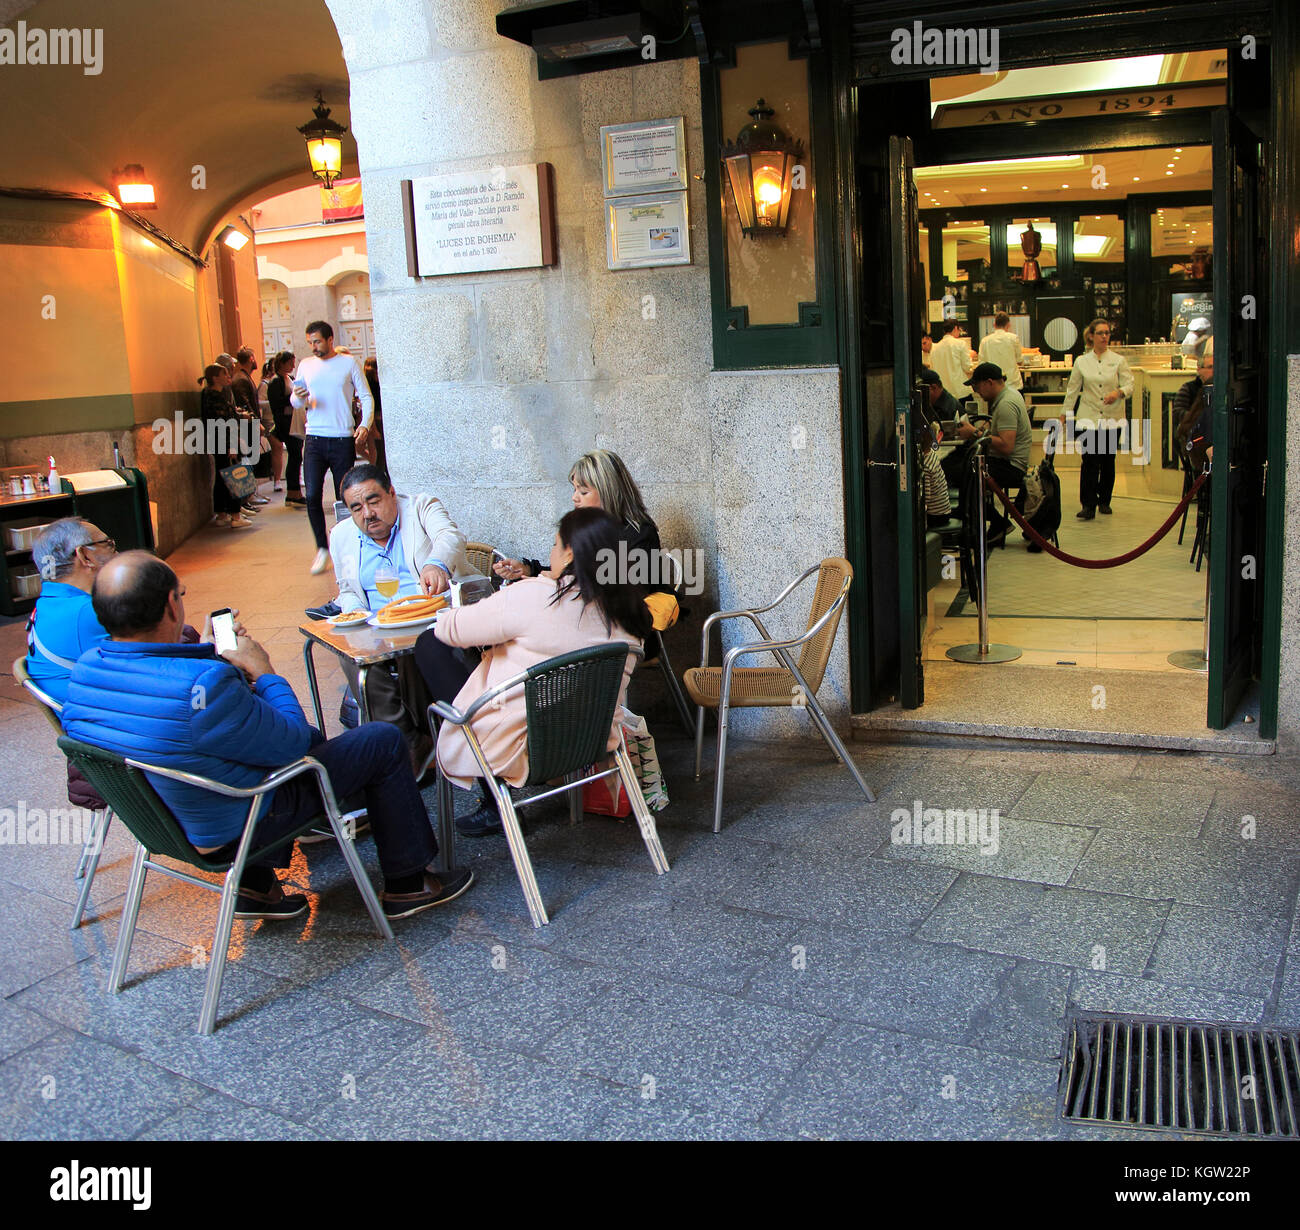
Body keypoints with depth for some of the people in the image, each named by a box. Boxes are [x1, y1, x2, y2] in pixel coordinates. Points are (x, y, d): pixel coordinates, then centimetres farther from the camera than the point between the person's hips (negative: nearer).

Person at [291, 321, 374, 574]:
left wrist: (365, 425, -14)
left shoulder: (348, 363, 3)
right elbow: (295, 403, 15)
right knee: (312, 496, -7)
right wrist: (299, 398, -10)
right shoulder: (306, 365, 12)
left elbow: (366, 397, 2)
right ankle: (322, 549, 5)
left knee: (345, 498, 1)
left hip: (343, 440, -2)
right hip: (315, 440, 2)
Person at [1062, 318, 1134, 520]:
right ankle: (1088, 505, -12)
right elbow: (1072, 389, 10)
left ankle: (1104, 501, 22)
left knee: (1108, 461, 7)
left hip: (1112, 419, 1)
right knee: (1089, 460, -10)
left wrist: (1118, 392, -23)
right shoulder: (1081, 362, 5)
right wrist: (1067, 414, 8)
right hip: (1088, 418, -1)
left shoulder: (1118, 360, 3)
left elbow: (1129, 385, -1)